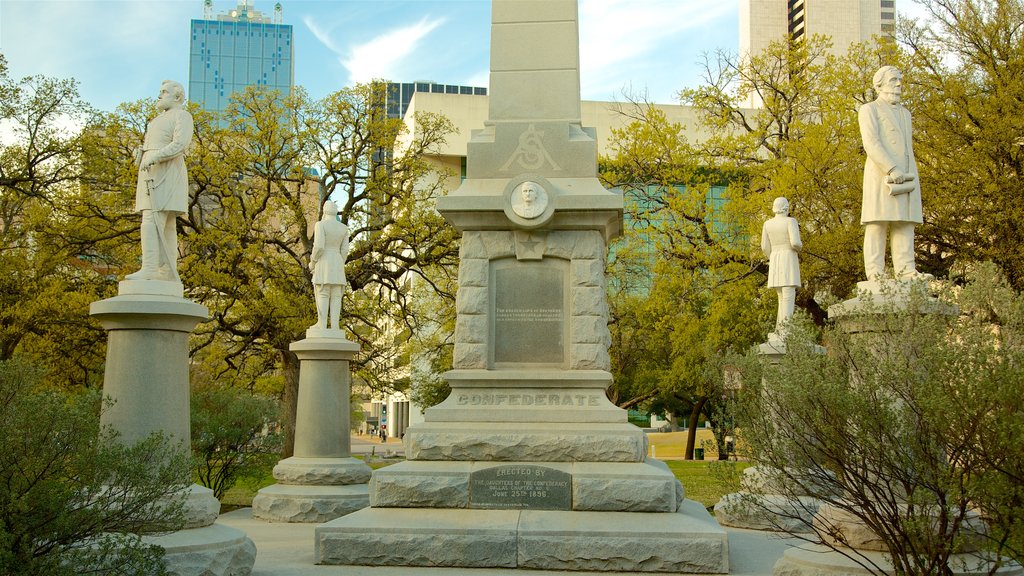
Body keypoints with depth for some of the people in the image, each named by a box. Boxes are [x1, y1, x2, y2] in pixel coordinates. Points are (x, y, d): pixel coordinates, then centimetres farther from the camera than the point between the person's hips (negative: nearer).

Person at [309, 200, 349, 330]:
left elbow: (319, 246, -16)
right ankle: (335, 325, -4)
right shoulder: (344, 228, 8)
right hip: (337, 263, 4)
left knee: (322, 294, -3)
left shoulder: (321, 224, -8)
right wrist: (340, 267, 15)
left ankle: (322, 324, -7)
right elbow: (344, 250, 6)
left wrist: (312, 262, -2)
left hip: (323, 262, -4)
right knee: (335, 296, 3)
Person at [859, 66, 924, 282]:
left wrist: (912, 178, 4)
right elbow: (871, 143, -10)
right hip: (881, 175, -6)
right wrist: (892, 170, -22)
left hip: (906, 177, 7)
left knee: (904, 223, -2)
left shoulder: (905, 113, 27)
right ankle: (875, 273, -14)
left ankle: (905, 270, -6)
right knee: (877, 223, -11)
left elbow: (908, 150, 21)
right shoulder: (869, 110, 5)